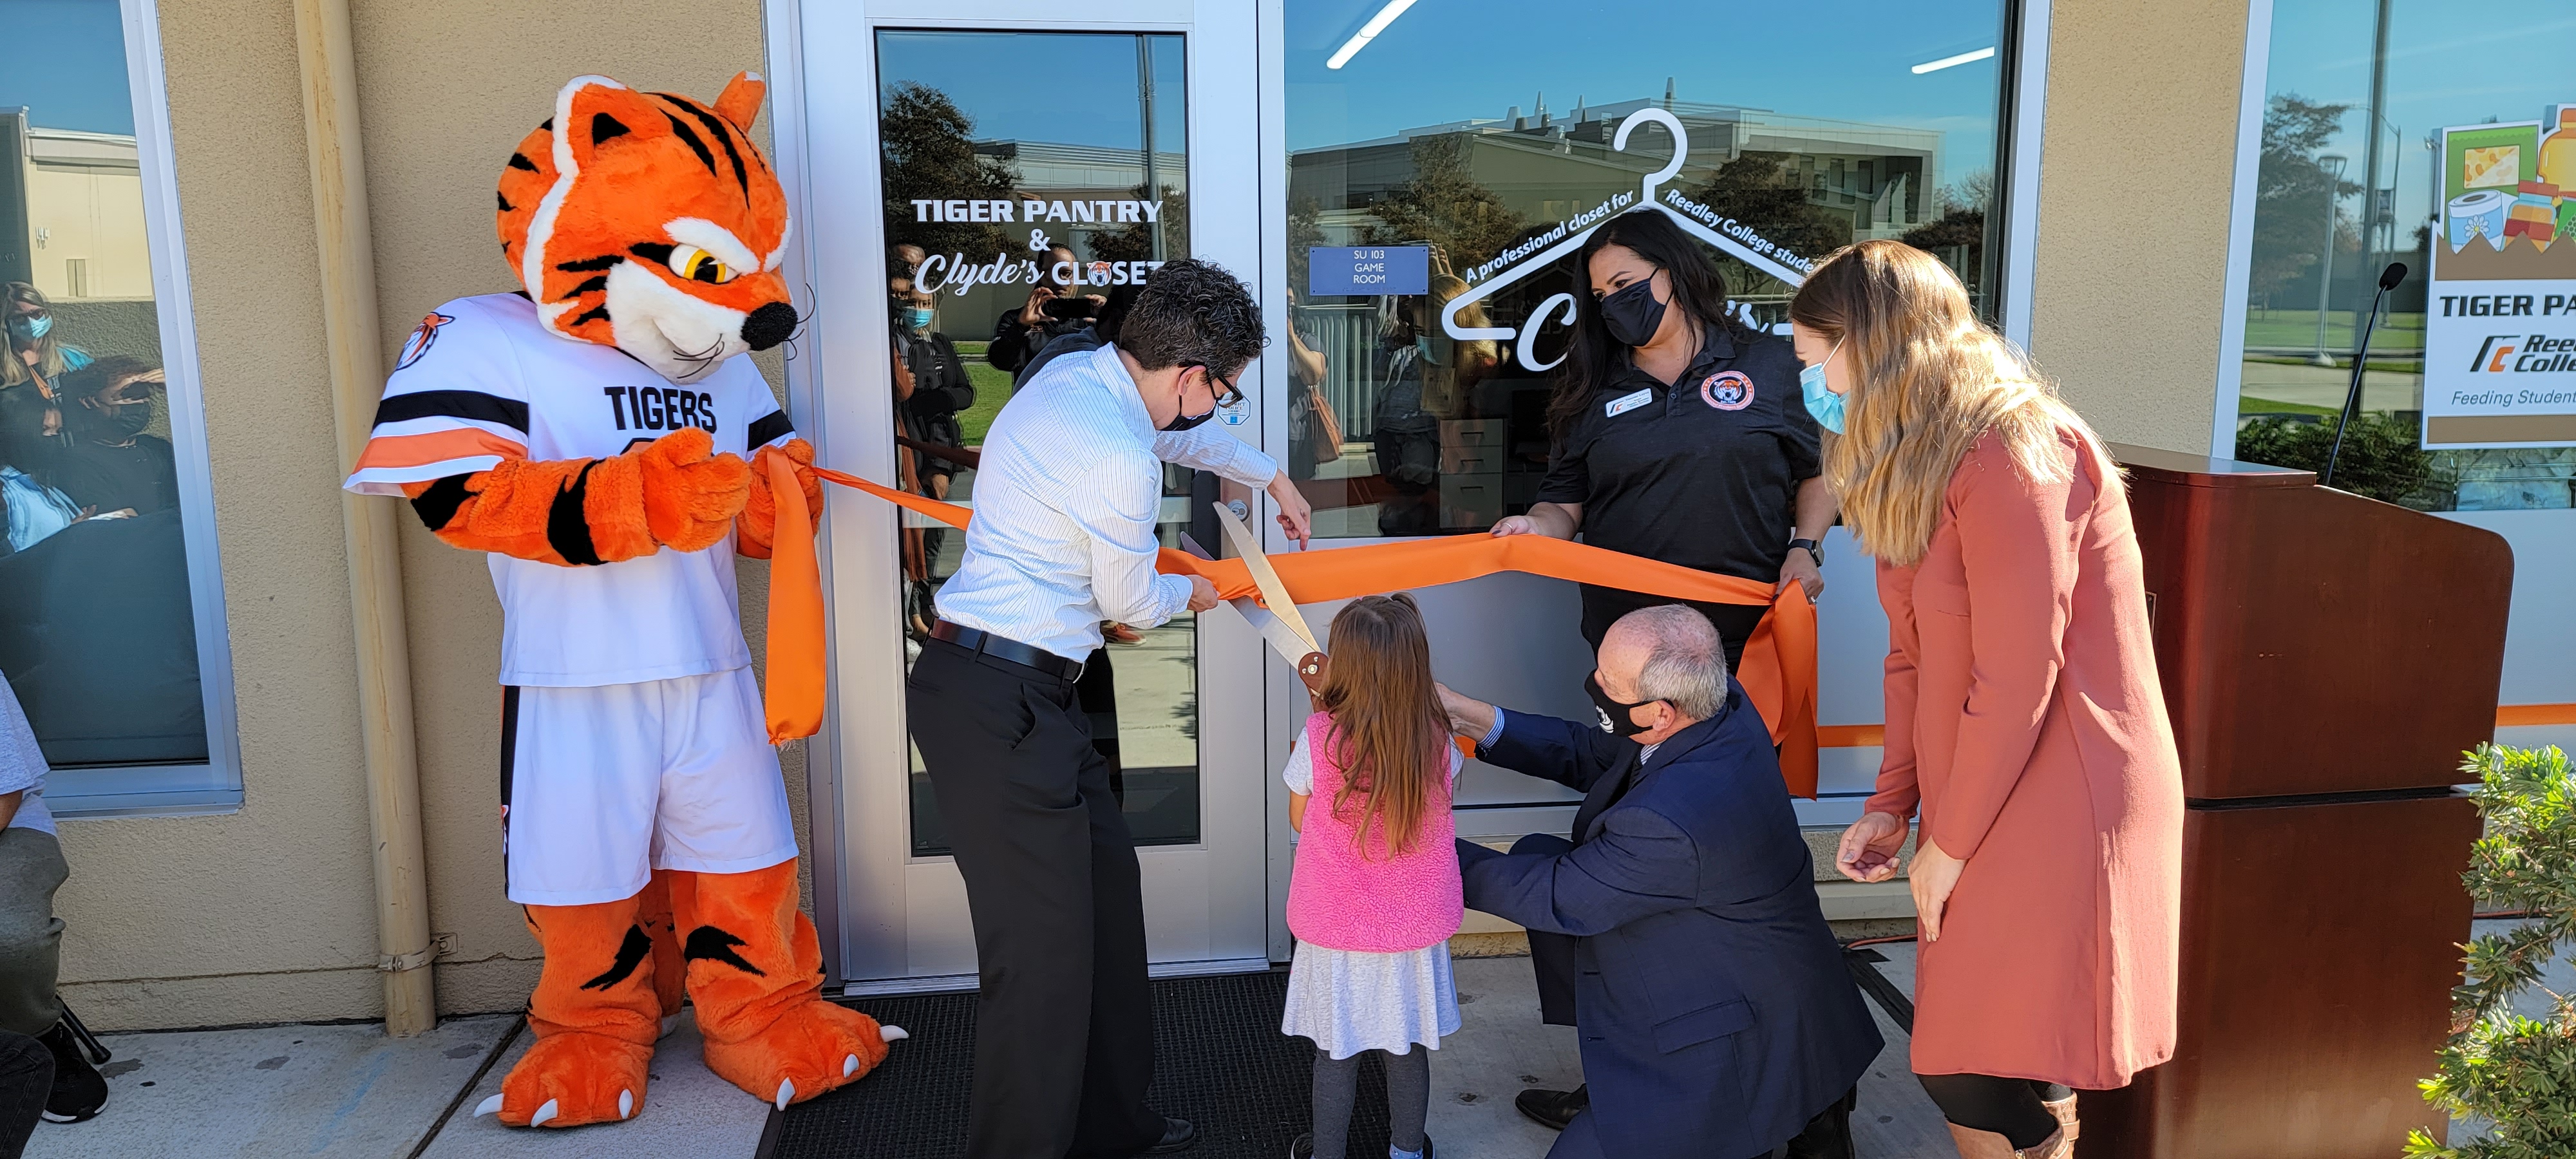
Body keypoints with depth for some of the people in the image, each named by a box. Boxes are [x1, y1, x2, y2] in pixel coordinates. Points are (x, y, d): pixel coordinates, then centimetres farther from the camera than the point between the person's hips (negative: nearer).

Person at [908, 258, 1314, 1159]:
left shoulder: (1072, 374, 9)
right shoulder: (1120, 463, -21)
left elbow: (1179, 434, 30)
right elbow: (1129, 601, -4)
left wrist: (1270, 476, 45)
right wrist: (1190, 593, 20)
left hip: (1014, 693, 10)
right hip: (1000, 703, -10)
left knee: (1106, 889, 16)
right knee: (1043, 949, -6)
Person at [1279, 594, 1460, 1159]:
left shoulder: (1320, 738, -20)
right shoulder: (1437, 740, -14)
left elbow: (1298, 819, -3)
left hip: (1336, 932, -2)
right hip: (1415, 929, 2)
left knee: (1335, 1051, 16)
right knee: (1407, 1047, 20)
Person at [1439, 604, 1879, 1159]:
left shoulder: (1669, 821, -36)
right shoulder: (1724, 707, -11)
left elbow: (1557, 899, -20)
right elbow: (1593, 757, 4)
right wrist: (1476, 719, -4)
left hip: (1743, 1051, -9)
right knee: (1538, 856, 7)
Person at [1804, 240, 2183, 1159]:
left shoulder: (2014, 456, -19)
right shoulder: (1919, 465, 12)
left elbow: (2015, 685, -20)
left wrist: (1949, 845, -11)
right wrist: (1893, 807, 6)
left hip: (2056, 800, -8)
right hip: (1976, 801, 8)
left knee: (1973, 1071, -3)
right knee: (1966, 1058, 11)